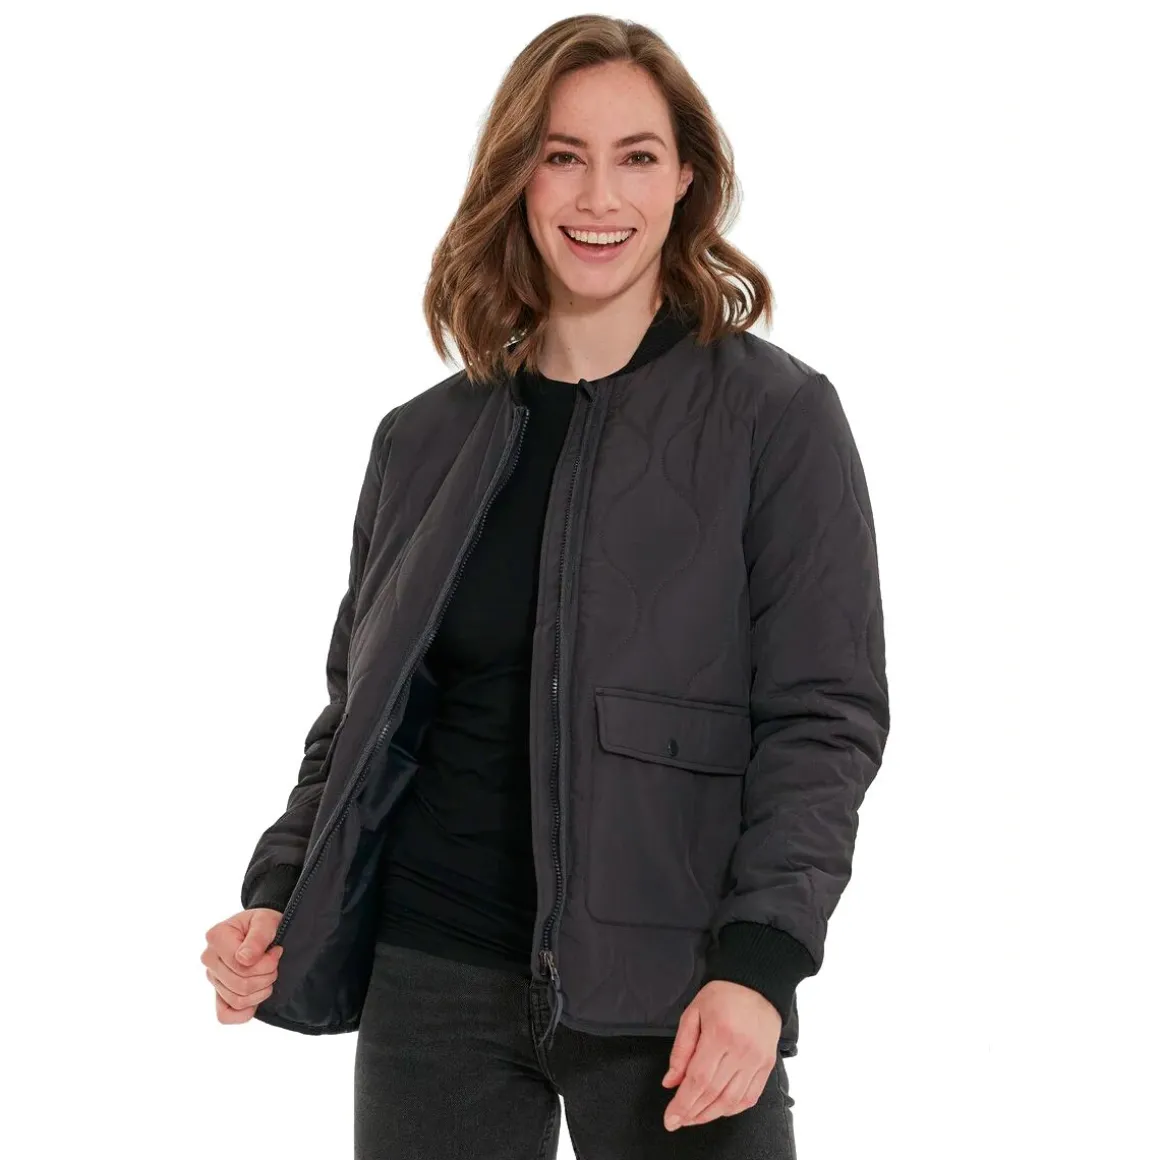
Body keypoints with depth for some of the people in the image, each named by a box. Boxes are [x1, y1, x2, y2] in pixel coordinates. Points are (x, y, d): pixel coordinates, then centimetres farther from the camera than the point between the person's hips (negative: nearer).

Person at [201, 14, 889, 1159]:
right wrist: (278, 900, 2)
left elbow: (827, 718, -6)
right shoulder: (423, 441, 10)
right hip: (431, 981, 3)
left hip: (672, 997, -3)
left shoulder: (777, 418, -2)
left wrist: (759, 962, -16)